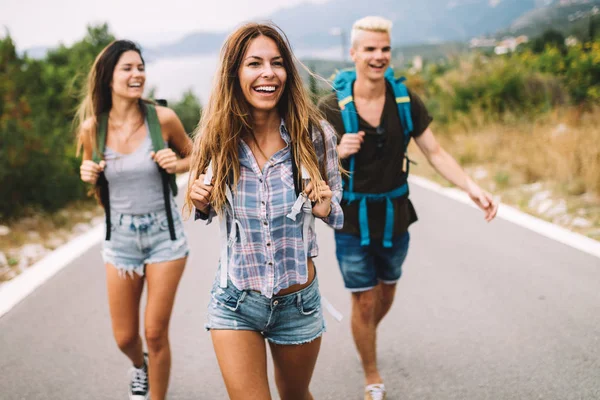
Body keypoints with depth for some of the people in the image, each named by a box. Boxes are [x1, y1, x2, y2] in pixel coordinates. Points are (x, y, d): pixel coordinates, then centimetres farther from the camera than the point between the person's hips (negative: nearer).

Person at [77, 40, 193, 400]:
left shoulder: (163, 118, -11)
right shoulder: (92, 127, -6)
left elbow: (193, 156, 6)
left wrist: (176, 165, -15)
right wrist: (88, 175, -11)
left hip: (164, 233, -2)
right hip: (120, 235, 2)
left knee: (156, 334, 0)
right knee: (124, 338, 12)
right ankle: (139, 365, 48)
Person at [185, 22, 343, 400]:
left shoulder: (314, 134, -13)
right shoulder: (217, 139, -10)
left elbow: (337, 206, 3)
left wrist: (327, 209, -19)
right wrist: (201, 203, -15)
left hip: (300, 301, 1)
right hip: (236, 303, -1)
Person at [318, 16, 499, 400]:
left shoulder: (405, 100, -7)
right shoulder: (333, 106, -15)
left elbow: (435, 152, -5)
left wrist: (472, 188, -18)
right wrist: (338, 152, -31)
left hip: (395, 216, 3)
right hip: (353, 220, -3)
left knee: (386, 293, 22)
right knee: (364, 300, 5)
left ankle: (367, 336, 54)